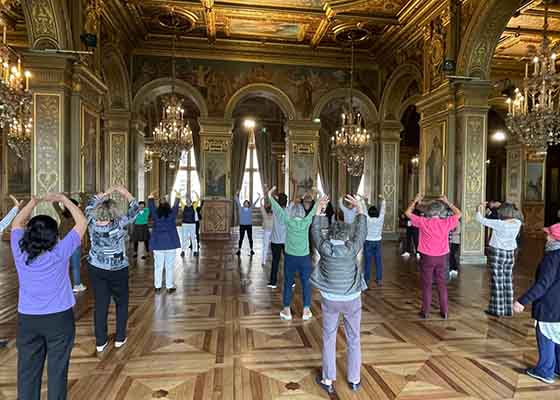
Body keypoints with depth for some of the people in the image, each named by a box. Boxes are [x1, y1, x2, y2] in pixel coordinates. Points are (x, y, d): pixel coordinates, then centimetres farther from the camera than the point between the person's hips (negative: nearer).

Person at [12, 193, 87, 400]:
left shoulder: (20, 252, -10)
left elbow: (17, 223, 9)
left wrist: (33, 201, 12)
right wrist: (62, 198, -2)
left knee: (28, 371, 13)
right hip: (59, 318, -3)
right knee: (57, 370, 9)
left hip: (27, 319, 3)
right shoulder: (60, 252, -17)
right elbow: (82, 222, -9)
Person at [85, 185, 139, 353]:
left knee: (100, 304, 11)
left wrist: (106, 192, 4)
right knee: (121, 303, 15)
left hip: (96, 269, 3)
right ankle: (120, 338, 22)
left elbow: (90, 205, 4)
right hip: (118, 270, -3)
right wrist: (125, 192, -4)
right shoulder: (119, 225, -22)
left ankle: (100, 342, 18)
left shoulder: (92, 223, -13)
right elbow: (135, 210, -12)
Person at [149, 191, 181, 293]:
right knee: (169, 266, 4)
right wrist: (177, 198, 30)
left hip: (157, 244, 2)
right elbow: (176, 207, 13)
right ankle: (169, 287, 9)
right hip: (170, 243, -2)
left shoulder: (155, 215, 0)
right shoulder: (172, 214, -4)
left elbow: (151, 206, 15)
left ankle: (157, 287, 15)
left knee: (158, 266, 8)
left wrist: (151, 197, 31)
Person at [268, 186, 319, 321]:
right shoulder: (306, 222, -6)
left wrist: (270, 196, 8)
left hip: (290, 257, -1)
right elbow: (313, 211, 5)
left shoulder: (288, 221, -7)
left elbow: (278, 209, -1)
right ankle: (306, 311, 18)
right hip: (305, 258, 1)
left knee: (288, 284, 12)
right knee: (306, 284, 12)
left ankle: (287, 311, 20)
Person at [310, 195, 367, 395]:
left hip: (330, 299, 0)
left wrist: (319, 210, 8)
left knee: (329, 338, 13)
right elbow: (362, 231, -3)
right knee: (353, 339, 15)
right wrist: (360, 209, 3)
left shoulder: (324, 247, -14)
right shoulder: (351, 249, -17)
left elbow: (315, 231, 2)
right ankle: (354, 380, 28)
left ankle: (328, 380, 22)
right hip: (352, 299, 0)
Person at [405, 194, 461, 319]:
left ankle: (425, 312, 13)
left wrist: (415, 200, 7)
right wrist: (447, 202, 13)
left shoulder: (423, 222, -12)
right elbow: (458, 214, 11)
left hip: (427, 257, -2)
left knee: (427, 284, 7)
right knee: (442, 284, 12)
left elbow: (408, 213, -2)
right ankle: (444, 311, 19)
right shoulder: (446, 222, -7)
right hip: (442, 257, 2)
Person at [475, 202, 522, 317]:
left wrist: (480, 209, 2)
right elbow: (512, 216, 19)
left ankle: (497, 310, 8)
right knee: (508, 281, 13)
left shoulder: (499, 224, -21)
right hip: (510, 253, 6)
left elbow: (480, 219, -16)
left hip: (497, 253, -6)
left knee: (497, 281, 1)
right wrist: (502, 206, 19)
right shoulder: (518, 223, -4)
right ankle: (508, 309, 21)